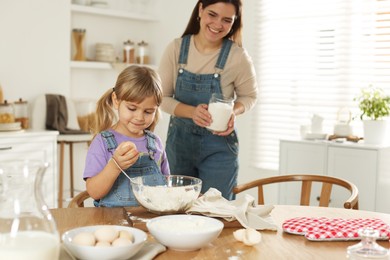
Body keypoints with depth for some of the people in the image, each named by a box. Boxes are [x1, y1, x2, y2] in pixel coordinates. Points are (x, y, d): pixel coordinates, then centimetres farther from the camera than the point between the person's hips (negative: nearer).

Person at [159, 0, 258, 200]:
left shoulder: (237, 56, -13)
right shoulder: (176, 48, -8)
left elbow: (249, 96, 2)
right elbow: (162, 97, -5)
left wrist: (234, 112, -19)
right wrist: (192, 112, -22)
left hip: (219, 144, -2)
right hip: (179, 140, 2)